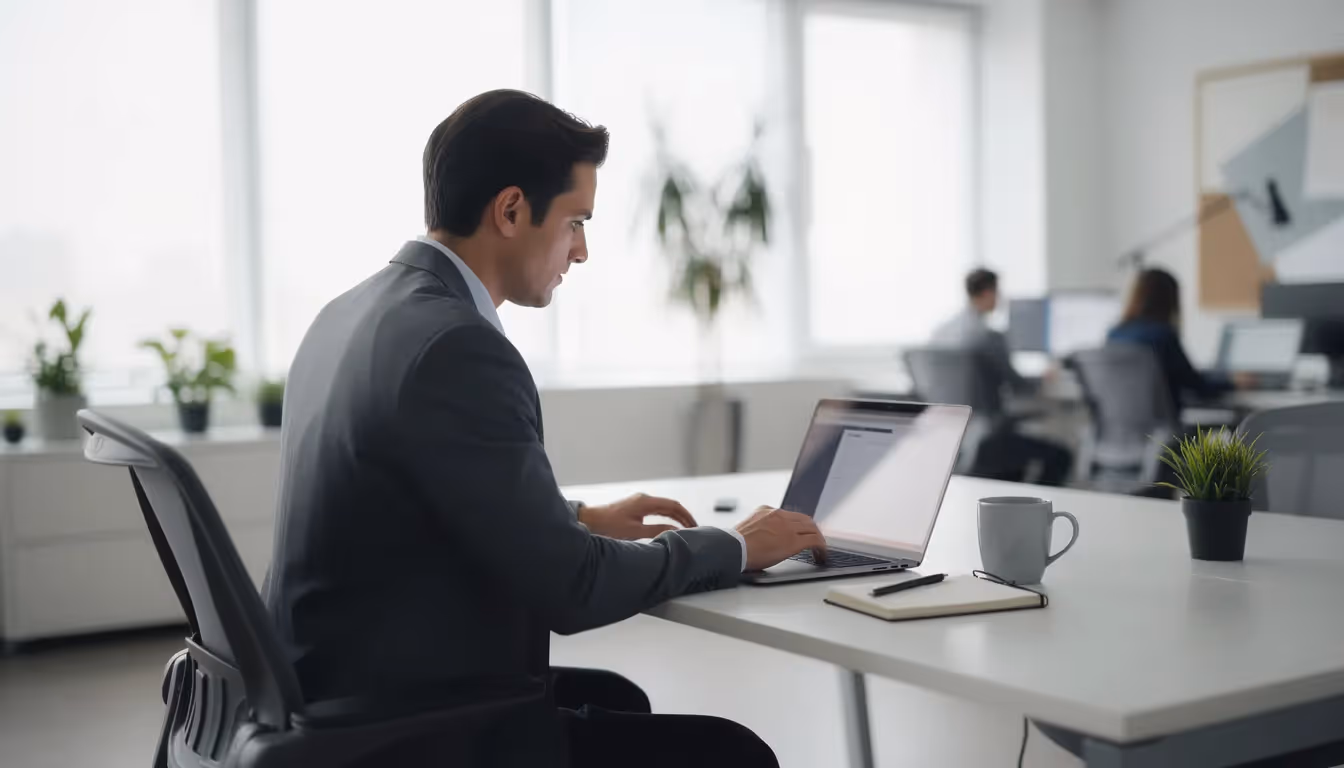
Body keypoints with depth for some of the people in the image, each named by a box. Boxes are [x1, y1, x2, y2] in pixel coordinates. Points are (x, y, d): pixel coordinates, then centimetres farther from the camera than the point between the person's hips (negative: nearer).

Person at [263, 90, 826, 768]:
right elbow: (569, 588, -21)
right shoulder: (455, 346, -24)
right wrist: (735, 548, -7)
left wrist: (579, 519, 14)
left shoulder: (354, 313, 6)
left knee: (616, 697, 27)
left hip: (342, 700, 10)